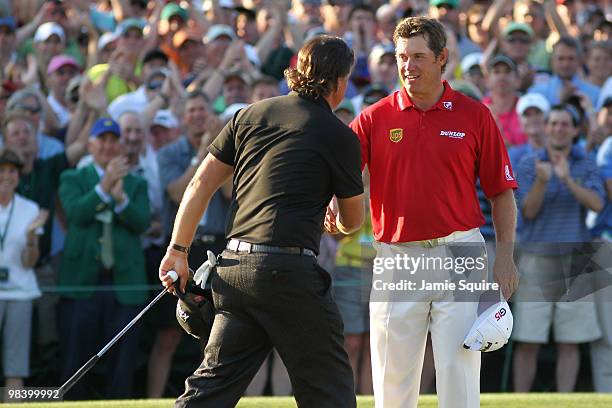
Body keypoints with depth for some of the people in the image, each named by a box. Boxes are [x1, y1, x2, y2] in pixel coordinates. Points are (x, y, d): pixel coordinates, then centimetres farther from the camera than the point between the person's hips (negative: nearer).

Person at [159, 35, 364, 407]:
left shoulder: (252, 115, 13)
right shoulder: (338, 136, 0)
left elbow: (201, 184, 9)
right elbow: (353, 221, 12)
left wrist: (179, 251, 13)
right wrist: (335, 221, 36)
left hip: (234, 265, 5)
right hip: (289, 271, -5)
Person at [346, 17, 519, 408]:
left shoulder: (475, 116, 3)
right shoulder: (375, 118, 4)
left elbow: (501, 191, 6)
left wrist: (505, 256, -3)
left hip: (458, 257, -1)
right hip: (395, 258, 1)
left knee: (458, 369, -4)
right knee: (393, 376, 5)